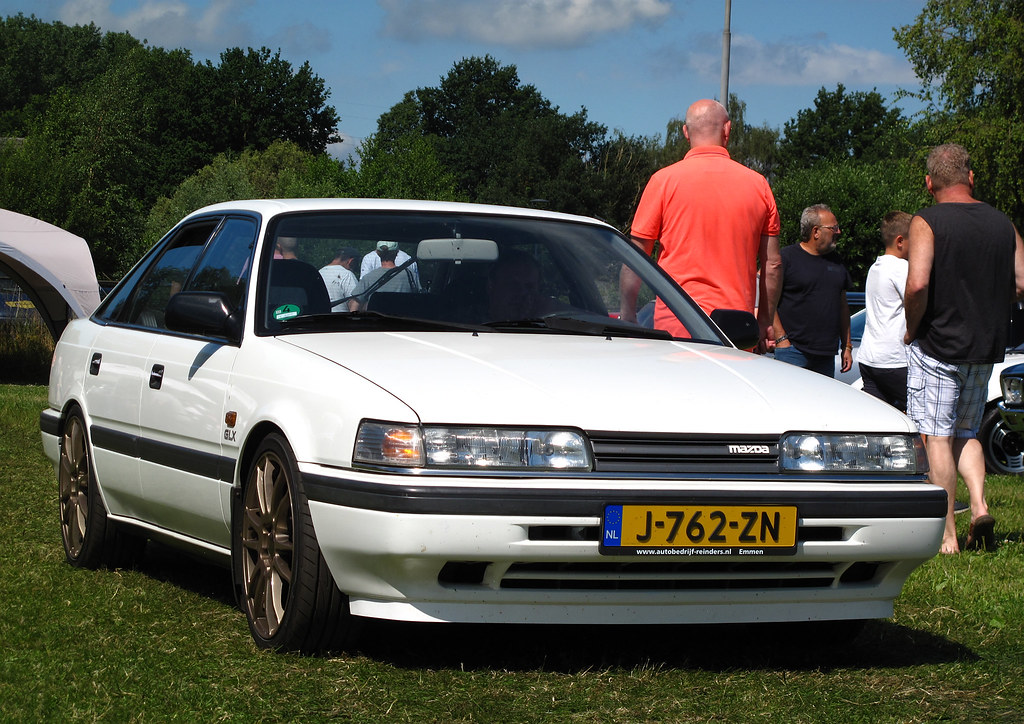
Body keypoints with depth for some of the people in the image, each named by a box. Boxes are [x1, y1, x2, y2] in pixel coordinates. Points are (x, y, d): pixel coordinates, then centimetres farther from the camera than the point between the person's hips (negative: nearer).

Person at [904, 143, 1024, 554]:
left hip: (936, 346, -5)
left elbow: (918, 283, -22)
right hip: (986, 349, 5)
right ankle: (979, 507, -2)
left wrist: (912, 328, -7)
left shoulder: (927, 223, -11)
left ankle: (947, 535, -2)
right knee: (966, 433, 19)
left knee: (937, 438, 1)